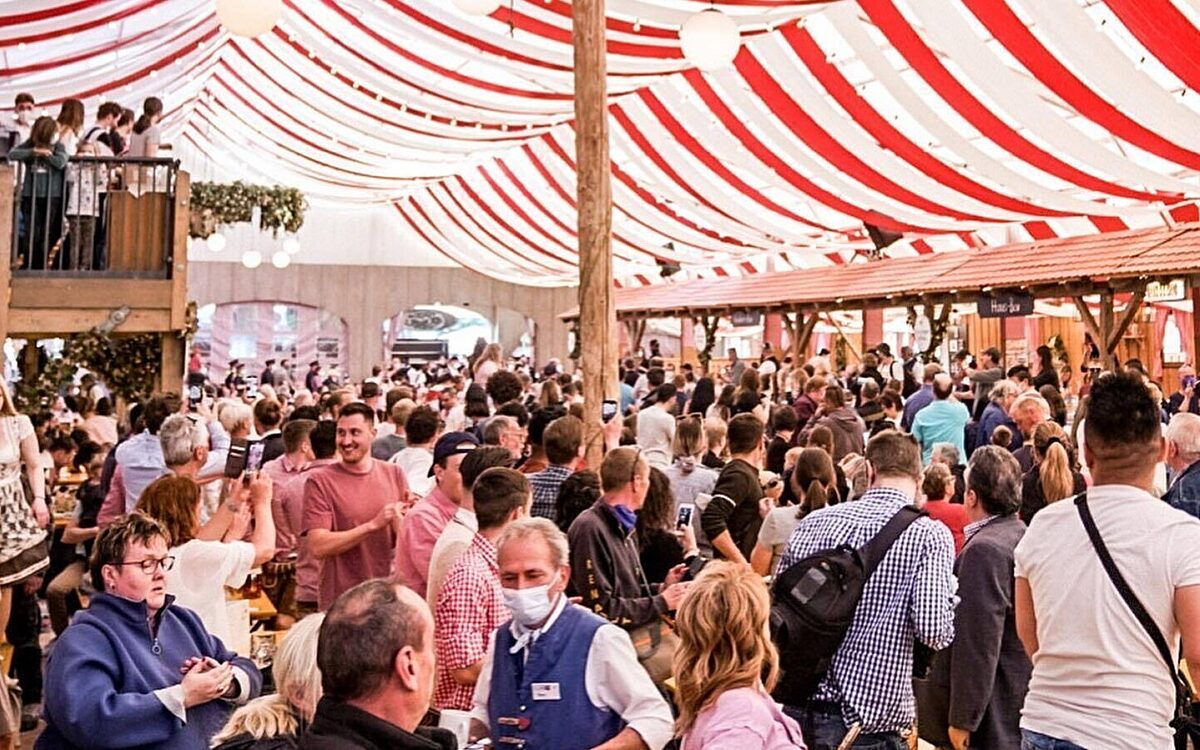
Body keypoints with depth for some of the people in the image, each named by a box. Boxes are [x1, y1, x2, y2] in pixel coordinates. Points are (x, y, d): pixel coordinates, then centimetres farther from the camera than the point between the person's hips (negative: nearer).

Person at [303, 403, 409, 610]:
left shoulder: (394, 474, 3)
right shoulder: (319, 481, -6)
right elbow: (318, 547, -15)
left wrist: (399, 522, -18)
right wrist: (373, 525, -21)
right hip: (339, 603, -2)